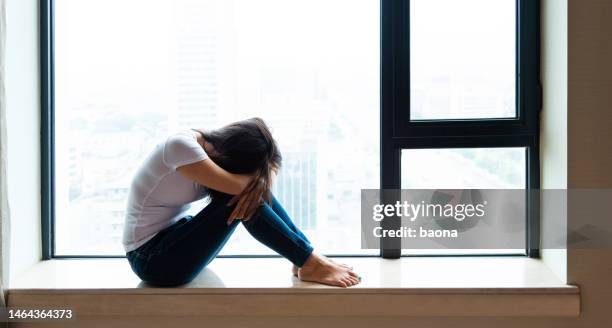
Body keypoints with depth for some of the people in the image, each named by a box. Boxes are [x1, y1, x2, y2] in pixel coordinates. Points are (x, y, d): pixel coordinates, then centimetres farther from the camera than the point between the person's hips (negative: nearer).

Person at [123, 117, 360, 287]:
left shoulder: (210, 143, -1)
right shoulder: (180, 145, -26)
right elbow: (236, 184, -31)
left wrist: (262, 174, -24)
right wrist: (260, 171, -11)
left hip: (173, 239, 8)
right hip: (152, 259, -8)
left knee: (253, 190, -6)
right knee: (240, 192, -21)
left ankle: (306, 258, -4)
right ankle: (309, 264, -13)